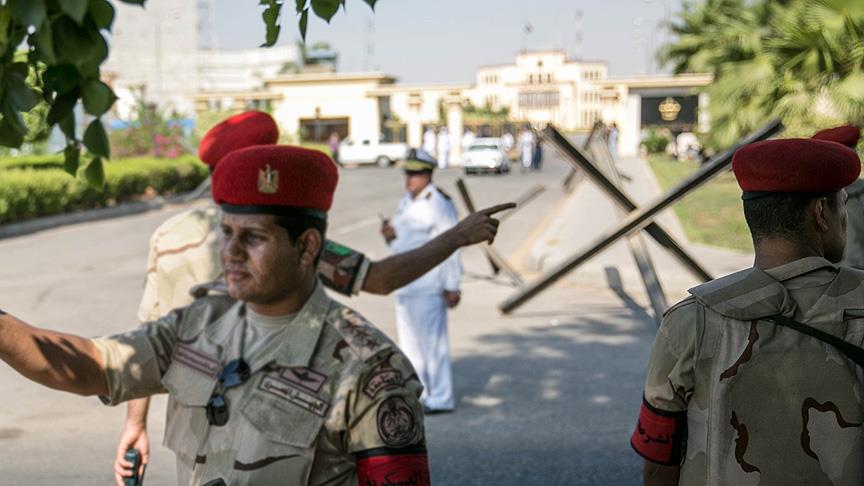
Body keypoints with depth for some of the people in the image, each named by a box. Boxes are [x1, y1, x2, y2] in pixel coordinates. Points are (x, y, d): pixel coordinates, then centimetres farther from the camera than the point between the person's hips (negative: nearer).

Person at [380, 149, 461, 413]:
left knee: (432, 341, -4)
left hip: (428, 287, -9)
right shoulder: (406, 202, 15)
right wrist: (390, 235, 0)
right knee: (410, 342, 17)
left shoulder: (439, 204, -13)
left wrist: (452, 287, -16)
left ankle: (441, 398, 5)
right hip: (405, 284, 9)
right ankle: (420, 393, 30)